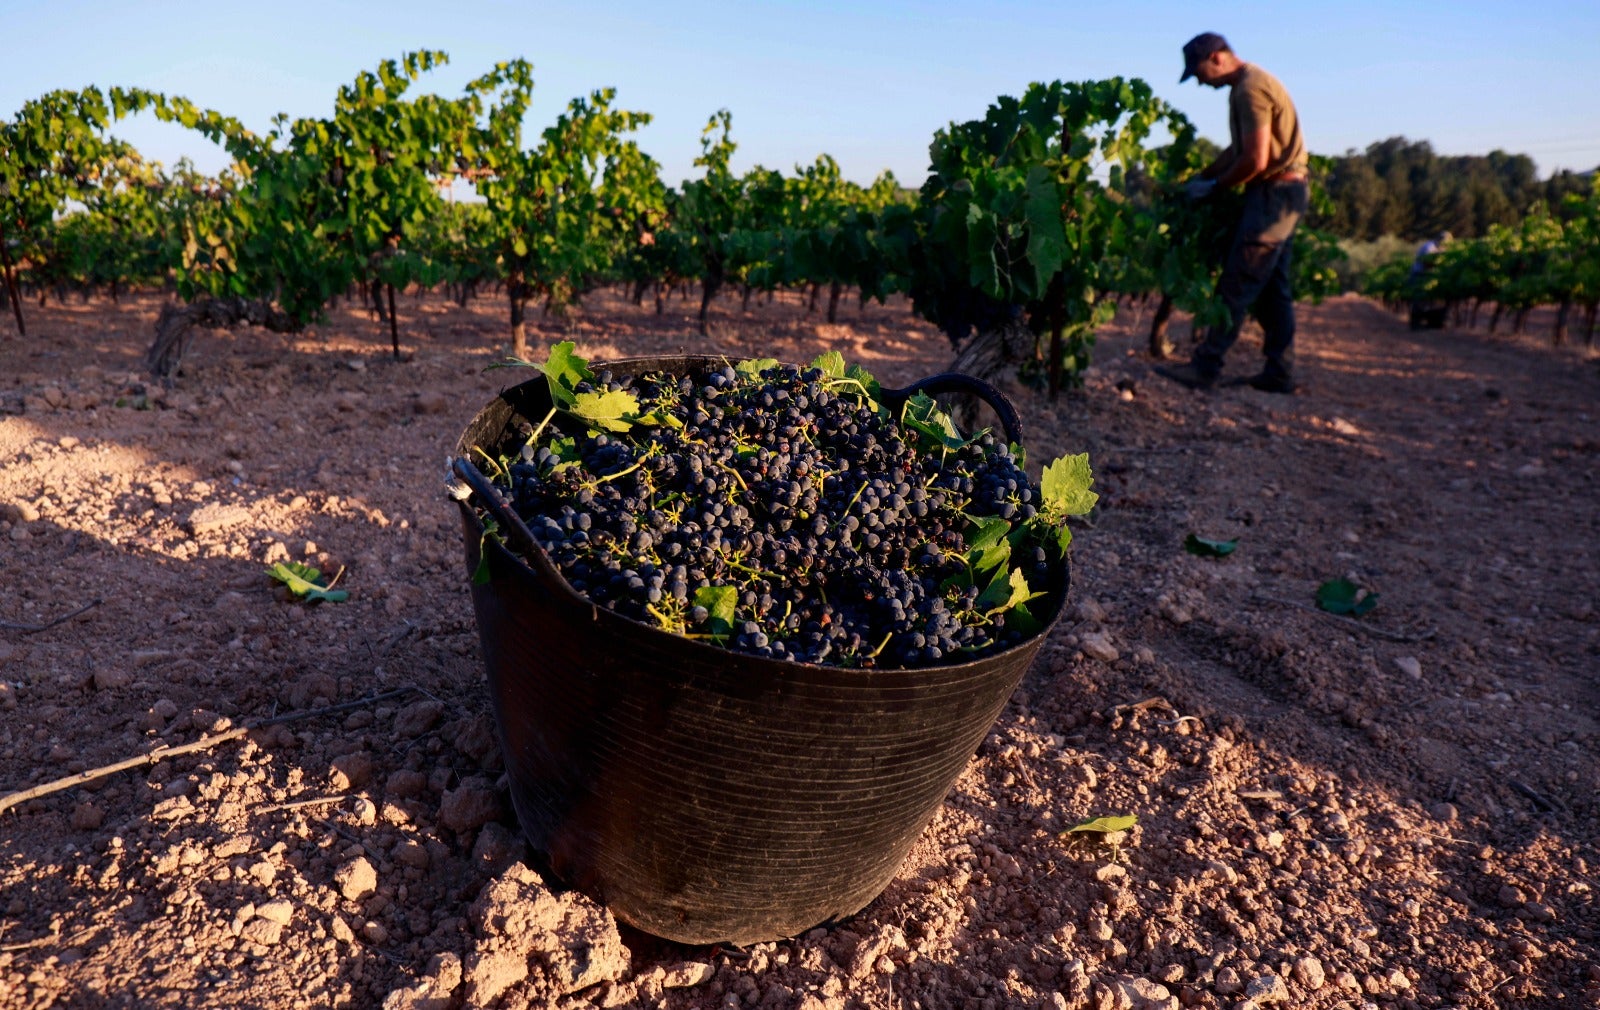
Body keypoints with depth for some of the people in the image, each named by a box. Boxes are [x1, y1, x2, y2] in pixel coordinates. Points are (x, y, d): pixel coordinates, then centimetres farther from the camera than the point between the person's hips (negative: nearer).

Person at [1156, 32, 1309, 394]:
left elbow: (1255, 160, -21)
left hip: (1274, 193, -10)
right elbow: (1238, 149, 20)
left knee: (1237, 284, -10)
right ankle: (1279, 373, 13)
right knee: (1273, 287, 10)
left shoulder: (1250, 89, -16)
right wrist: (1201, 177, 13)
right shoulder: (1250, 84, 16)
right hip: (1282, 193, 10)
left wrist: (1213, 187, -9)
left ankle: (1205, 367, -9)